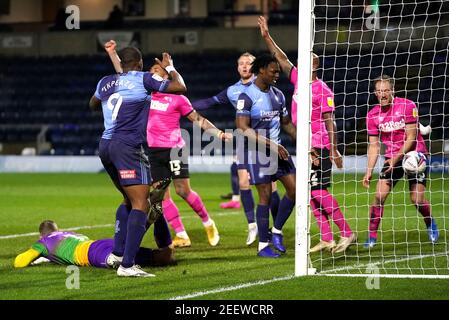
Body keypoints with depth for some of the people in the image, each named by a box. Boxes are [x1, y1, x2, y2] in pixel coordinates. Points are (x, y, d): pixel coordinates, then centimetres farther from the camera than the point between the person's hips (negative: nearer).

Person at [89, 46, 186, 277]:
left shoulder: (106, 82, 15)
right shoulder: (143, 79, -2)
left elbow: (93, 104, 34)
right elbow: (180, 87, 3)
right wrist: (169, 67, 19)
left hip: (105, 145, 8)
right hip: (128, 147, -8)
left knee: (129, 201, 23)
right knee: (140, 205, -10)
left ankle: (118, 252, 19)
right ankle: (127, 265, -20)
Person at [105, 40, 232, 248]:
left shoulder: (177, 98, -3)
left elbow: (197, 119, 2)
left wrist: (219, 133, -4)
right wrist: (112, 53, 5)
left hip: (174, 149, -4)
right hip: (154, 151, 4)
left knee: (183, 190, -6)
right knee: (162, 195, -1)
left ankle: (208, 223, 17)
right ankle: (181, 236, 3)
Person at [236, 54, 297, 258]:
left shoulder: (278, 95, 11)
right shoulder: (247, 97, -12)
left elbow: (287, 124, 21)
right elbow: (243, 128, -20)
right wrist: (271, 145, -23)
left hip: (278, 150, 7)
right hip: (256, 151, -7)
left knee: (294, 187, -2)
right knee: (265, 195, -6)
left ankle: (276, 231, 14)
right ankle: (263, 245, 3)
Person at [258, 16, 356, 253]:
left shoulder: (322, 90, -11)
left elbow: (329, 122, -12)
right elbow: (283, 60, 17)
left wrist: (334, 151, -14)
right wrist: (266, 37, 13)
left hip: (319, 148, -8)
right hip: (306, 148, 8)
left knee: (318, 191, -12)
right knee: (309, 193, 4)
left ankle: (346, 233, -6)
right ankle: (326, 238, 6)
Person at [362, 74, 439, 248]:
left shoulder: (407, 106, -13)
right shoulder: (373, 115, -2)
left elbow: (411, 137, -14)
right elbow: (374, 145, 2)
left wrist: (397, 158, -21)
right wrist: (369, 171, -7)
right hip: (391, 158, 3)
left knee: (417, 199, -9)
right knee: (379, 196, -11)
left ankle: (431, 225, 21)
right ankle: (372, 236, -2)